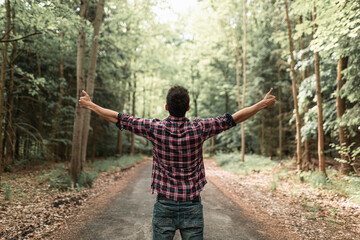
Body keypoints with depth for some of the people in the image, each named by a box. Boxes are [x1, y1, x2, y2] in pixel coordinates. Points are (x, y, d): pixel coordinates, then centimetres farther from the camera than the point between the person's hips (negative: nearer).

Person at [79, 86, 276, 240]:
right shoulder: (199, 129, -11)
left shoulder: (155, 128, -10)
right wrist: (263, 103, 7)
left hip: (164, 206, 0)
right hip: (192, 206, 0)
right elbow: (234, 118, -4)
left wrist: (91, 105, 13)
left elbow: (119, 119, -1)